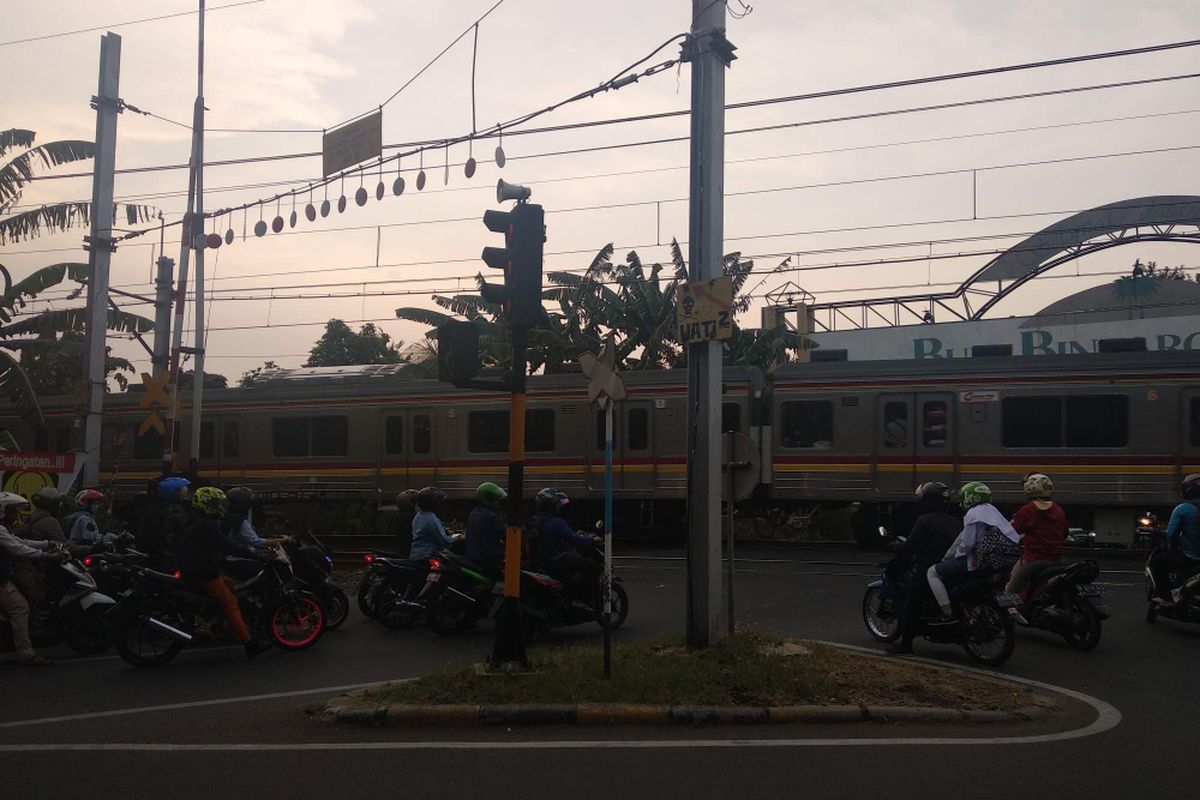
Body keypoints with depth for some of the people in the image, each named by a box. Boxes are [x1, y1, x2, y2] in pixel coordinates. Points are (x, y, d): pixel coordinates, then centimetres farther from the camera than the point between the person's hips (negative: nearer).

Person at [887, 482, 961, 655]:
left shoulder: (925, 521, -10)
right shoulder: (954, 521, 12)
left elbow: (909, 548, -11)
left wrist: (891, 546, 7)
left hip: (930, 571, -7)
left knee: (911, 603, 3)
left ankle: (906, 643, 4)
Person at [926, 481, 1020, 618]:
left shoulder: (972, 513, -7)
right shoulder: (993, 510, 20)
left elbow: (967, 544, -16)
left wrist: (957, 556, 5)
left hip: (980, 560, -9)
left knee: (932, 572, -2)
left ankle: (948, 613, -12)